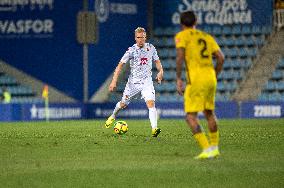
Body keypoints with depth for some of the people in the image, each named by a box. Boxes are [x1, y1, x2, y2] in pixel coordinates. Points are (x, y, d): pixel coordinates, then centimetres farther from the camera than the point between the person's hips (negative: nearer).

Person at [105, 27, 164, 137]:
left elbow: (157, 61, 15)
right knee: (123, 104, 14)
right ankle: (113, 116, 47)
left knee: (151, 103, -20)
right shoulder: (132, 50, -11)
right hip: (133, 82, -1)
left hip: (147, 82, 1)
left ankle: (154, 129, -29)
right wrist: (114, 81, -18)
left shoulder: (151, 48, 0)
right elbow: (120, 65, -10)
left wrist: (160, 71, -6)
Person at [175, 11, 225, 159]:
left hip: (196, 80, -6)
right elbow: (221, 58, 10)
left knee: (190, 117, -3)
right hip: (211, 78, 6)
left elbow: (180, 56, -13)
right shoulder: (206, 37, 18)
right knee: (209, 113, 24)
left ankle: (207, 149, -16)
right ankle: (214, 148, 30)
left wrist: (178, 79, -10)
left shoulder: (182, 36, 3)